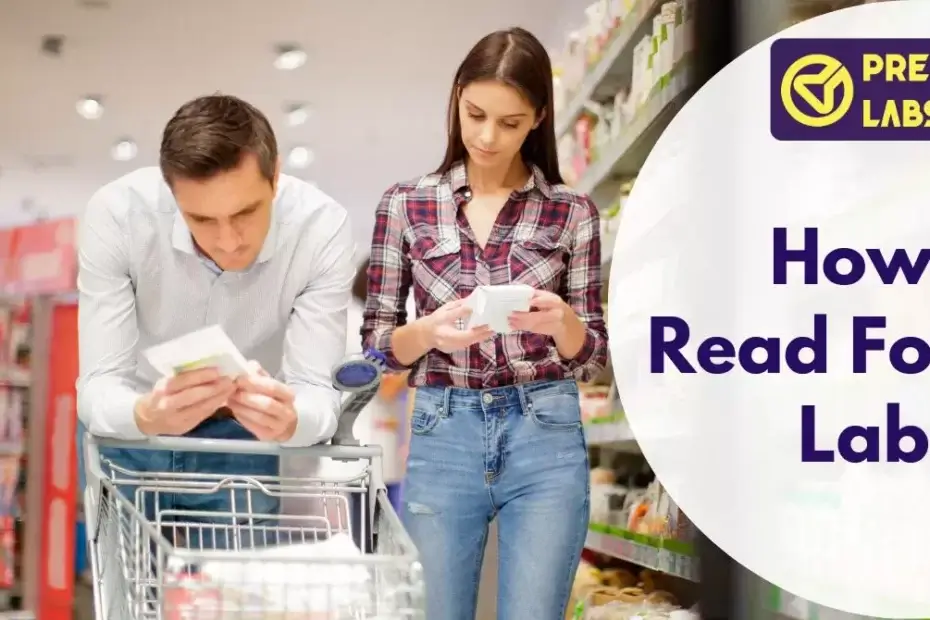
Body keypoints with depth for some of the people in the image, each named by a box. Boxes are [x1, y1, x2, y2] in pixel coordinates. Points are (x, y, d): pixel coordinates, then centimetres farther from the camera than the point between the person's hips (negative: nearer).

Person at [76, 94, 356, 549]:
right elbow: (97, 389, -27)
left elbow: (315, 392, -24)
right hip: (128, 433, 0)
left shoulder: (321, 228, -25)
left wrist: (288, 420, -48)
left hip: (243, 440, 0)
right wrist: (147, 416, -50)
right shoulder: (116, 214, -26)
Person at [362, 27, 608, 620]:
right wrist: (431, 331, -17)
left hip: (545, 438, 0)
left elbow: (590, 356, 4)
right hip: (442, 437, 1)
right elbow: (377, 343, 4)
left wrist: (560, 322, -18)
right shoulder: (405, 205, 2)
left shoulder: (573, 212, 2)